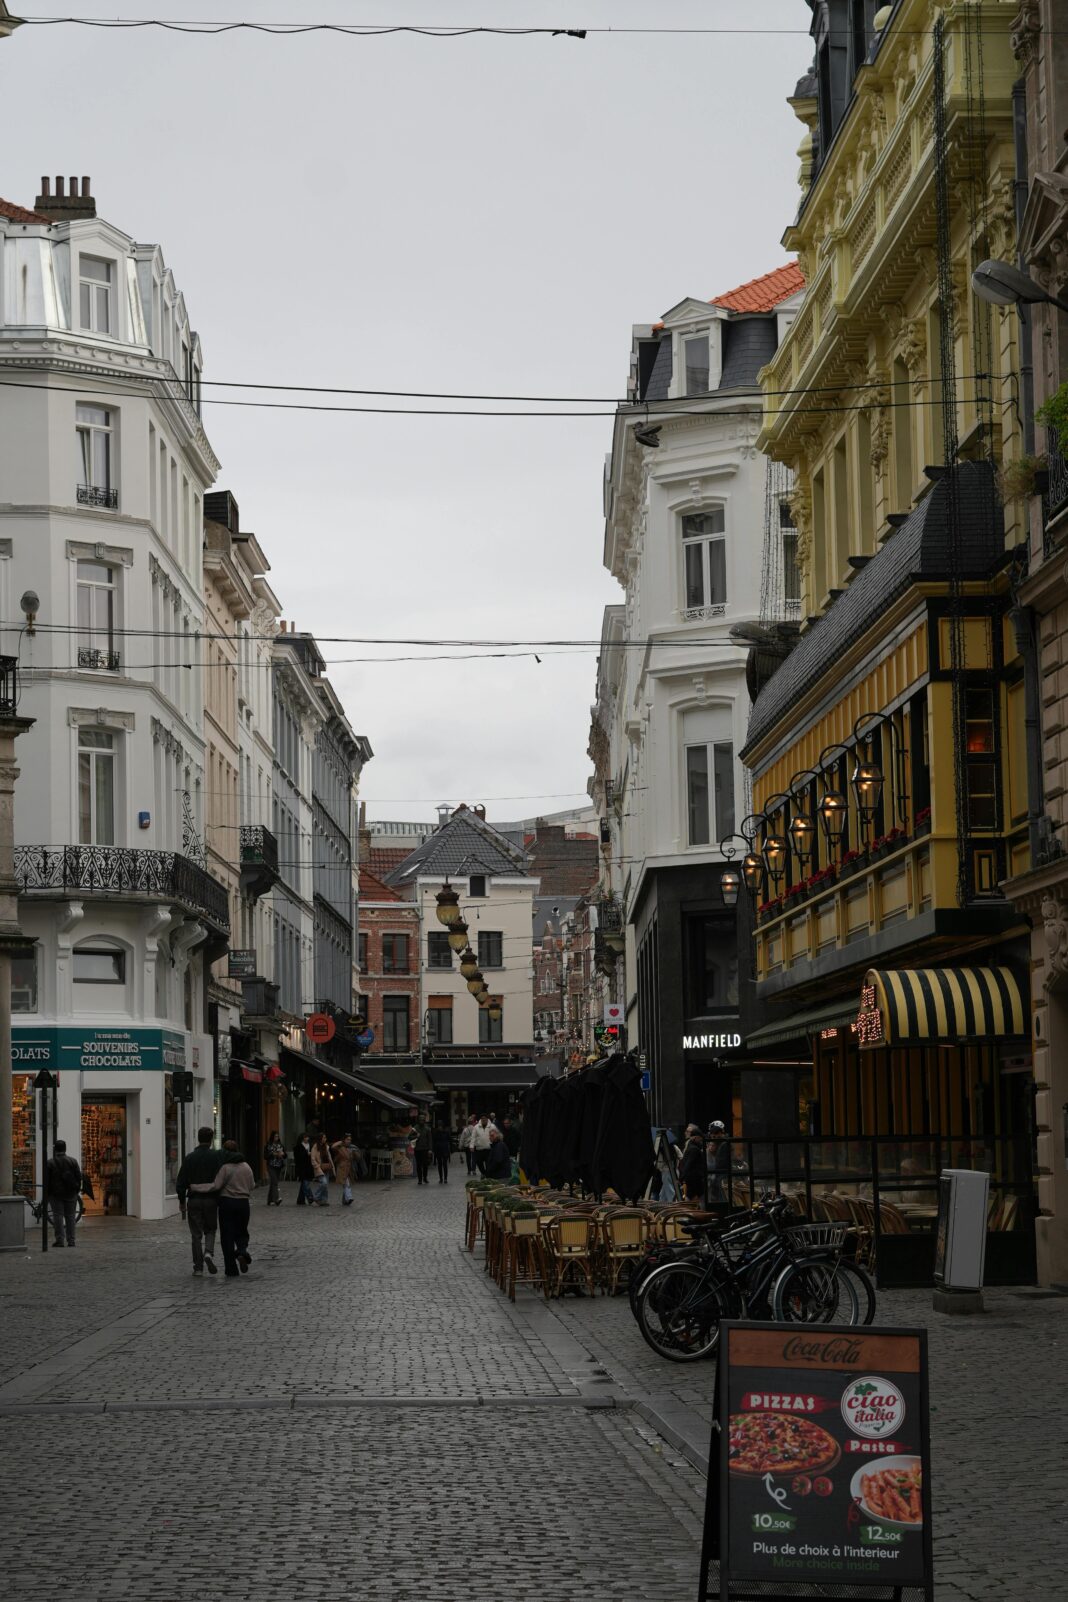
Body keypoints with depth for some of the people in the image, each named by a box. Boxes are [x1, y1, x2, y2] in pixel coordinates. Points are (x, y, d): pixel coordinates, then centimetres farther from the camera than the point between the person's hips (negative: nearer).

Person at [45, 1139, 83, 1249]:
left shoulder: (50, 1163, -6)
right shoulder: (73, 1161, 0)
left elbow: (46, 1180, -5)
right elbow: (79, 1177, 2)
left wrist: (46, 1194, 1)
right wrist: (77, 1189, 11)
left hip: (56, 1194, -2)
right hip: (71, 1194, 2)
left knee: (58, 1216, 0)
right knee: (70, 1216, 7)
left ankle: (59, 1240, -5)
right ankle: (71, 1240, 5)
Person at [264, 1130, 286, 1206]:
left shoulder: (280, 1145, 11)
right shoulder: (268, 1146, -1)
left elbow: (285, 1156, 14)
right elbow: (265, 1156, -4)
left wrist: (282, 1154, -8)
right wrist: (273, 1154, -17)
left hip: (279, 1166, 4)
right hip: (271, 1166, -4)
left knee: (273, 1183, 7)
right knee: (274, 1182, -17)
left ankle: (270, 1201, 13)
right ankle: (276, 1199, -29)